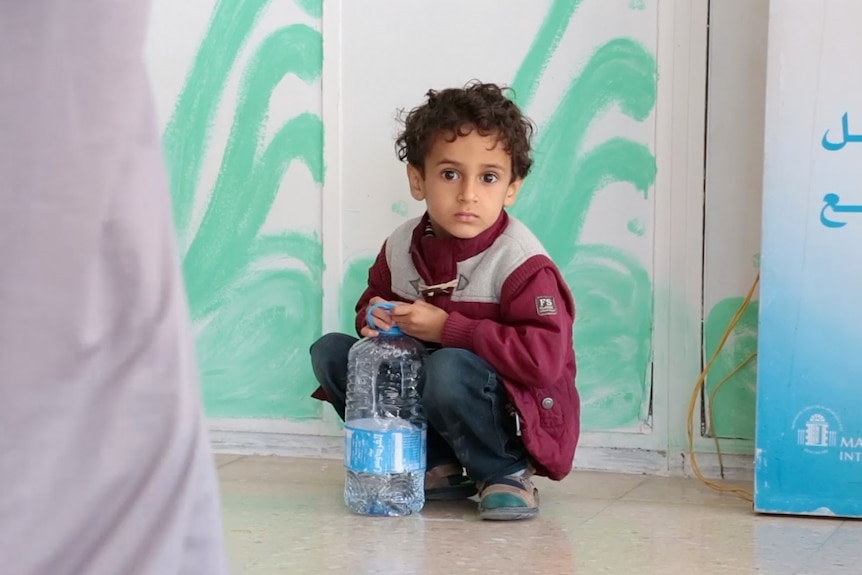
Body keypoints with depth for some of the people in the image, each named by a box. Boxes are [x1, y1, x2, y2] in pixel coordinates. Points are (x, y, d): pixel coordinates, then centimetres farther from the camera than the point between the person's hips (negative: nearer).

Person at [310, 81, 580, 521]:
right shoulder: (400, 247, 0)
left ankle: (506, 472, -8)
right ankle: (437, 468, -2)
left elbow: (543, 360, -30)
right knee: (330, 351, -3)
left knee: (449, 369, -37)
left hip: (516, 416, -7)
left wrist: (445, 327, -27)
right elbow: (372, 303, 19)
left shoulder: (521, 261, -20)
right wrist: (375, 319, -9)